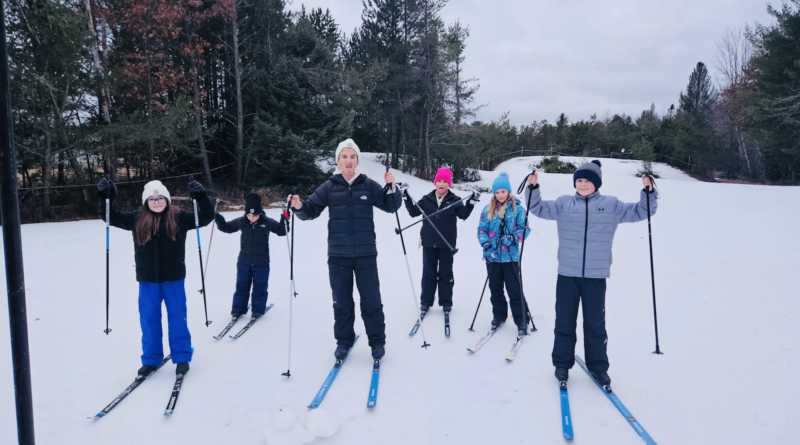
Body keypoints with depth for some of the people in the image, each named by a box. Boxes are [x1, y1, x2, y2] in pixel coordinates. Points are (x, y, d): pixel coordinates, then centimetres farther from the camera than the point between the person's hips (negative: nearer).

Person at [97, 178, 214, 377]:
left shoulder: (179, 218, -3)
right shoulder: (136, 219, 2)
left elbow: (205, 217, -4)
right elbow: (111, 217, 9)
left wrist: (201, 197, -19)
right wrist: (106, 197, -7)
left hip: (173, 278, -2)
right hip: (147, 279, 2)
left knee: (177, 317, 5)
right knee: (148, 319, 9)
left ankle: (182, 357, 18)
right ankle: (151, 359, 24)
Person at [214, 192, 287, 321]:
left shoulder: (267, 222, -12)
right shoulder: (241, 222, -6)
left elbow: (282, 231, -6)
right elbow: (227, 228, 9)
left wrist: (284, 218, -22)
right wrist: (218, 219, -8)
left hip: (261, 263, -2)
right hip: (244, 262, 2)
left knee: (259, 288, 7)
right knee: (241, 287, 11)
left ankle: (258, 310, 22)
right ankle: (238, 309, 24)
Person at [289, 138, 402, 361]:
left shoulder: (368, 185, 0)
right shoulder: (329, 187, 1)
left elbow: (390, 206, 4)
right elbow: (311, 210, 0)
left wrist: (391, 188, -14)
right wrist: (300, 206, -21)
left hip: (366, 254, -1)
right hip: (338, 255, 1)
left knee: (371, 300, 6)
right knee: (341, 300, 11)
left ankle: (377, 341, 21)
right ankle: (344, 341, 27)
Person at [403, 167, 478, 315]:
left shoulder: (455, 200, -1)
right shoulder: (427, 199, 5)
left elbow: (463, 215, -12)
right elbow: (414, 212, 6)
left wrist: (471, 203, -25)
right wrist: (407, 199, -5)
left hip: (446, 243, -1)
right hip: (429, 242, 2)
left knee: (446, 274, 8)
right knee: (428, 273, 10)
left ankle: (446, 302, 19)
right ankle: (426, 301, 19)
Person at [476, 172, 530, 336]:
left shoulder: (517, 208, -4)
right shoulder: (488, 209, 5)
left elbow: (525, 229, -4)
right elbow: (481, 229, 4)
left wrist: (513, 238, -22)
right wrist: (486, 245, -11)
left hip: (510, 256, -3)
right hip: (492, 256, 4)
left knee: (514, 290, 0)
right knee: (495, 289, 15)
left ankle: (521, 321, 11)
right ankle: (499, 316, 31)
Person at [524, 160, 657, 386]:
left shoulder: (611, 205, 5)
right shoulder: (564, 203, 5)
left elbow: (639, 212, 6)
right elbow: (539, 208, 2)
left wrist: (648, 192, -9)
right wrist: (533, 188, -13)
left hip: (596, 275, 0)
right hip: (567, 273, 1)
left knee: (595, 322, 9)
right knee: (564, 320, 9)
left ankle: (598, 366, 24)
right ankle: (562, 363, 22)